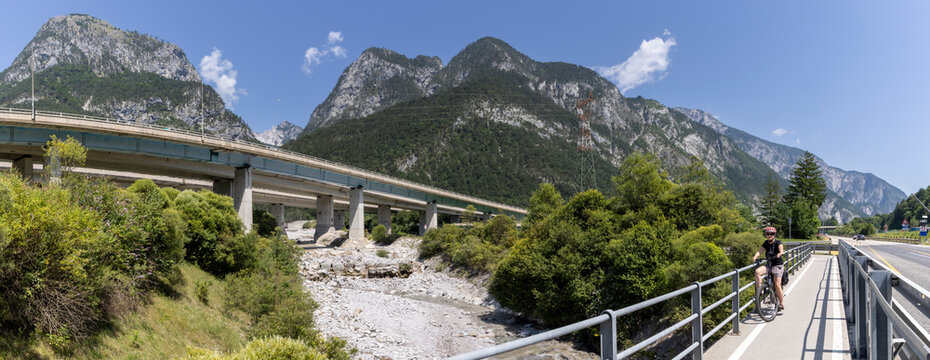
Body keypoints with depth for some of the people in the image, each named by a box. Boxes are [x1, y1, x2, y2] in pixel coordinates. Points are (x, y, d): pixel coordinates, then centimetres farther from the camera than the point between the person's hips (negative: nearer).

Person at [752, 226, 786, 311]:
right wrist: (755, 256, -27)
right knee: (757, 271, -25)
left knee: (777, 284, -11)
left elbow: (781, 251, -26)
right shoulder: (766, 243, 5)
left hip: (778, 265, -4)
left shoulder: (778, 242, -8)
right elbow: (760, 251, -7)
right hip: (768, 264, 4)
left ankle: (781, 304, 5)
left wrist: (779, 254, -49)